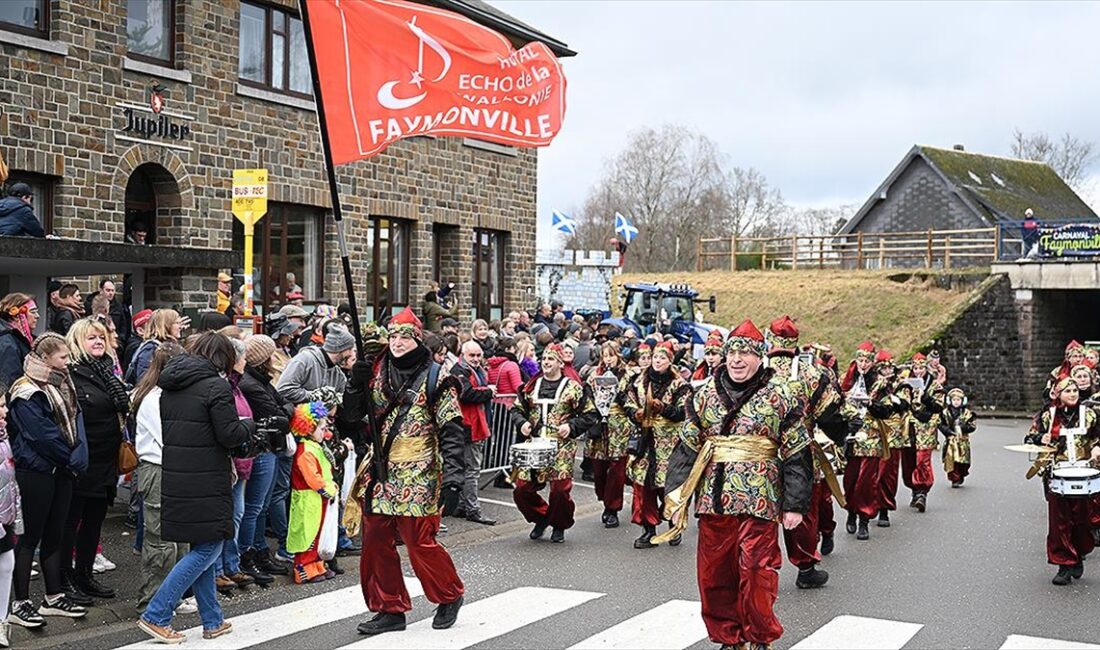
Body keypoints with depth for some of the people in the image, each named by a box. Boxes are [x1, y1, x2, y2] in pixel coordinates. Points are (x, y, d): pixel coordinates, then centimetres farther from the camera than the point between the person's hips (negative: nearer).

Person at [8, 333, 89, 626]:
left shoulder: (63, 386, 12)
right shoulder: (27, 393, -15)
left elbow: (75, 422, 8)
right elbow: (43, 435, -19)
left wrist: (77, 458, -6)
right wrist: (72, 458, -9)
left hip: (61, 471, 8)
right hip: (36, 472, -8)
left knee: (54, 535, 13)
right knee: (31, 536, -2)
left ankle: (54, 597, 22)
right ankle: (19, 604, 6)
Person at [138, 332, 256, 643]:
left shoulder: (169, 386, 12)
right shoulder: (216, 386, -12)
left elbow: (162, 429, 18)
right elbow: (230, 434, -14)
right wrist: (250, 426, 5)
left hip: (174, 479, 8)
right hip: (205, 483, -8)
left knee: (202, 547, 16)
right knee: (208, 548, 1)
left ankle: (212, 621, 21)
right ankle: (156, 616, -3)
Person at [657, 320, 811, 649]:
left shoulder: (778, 396, -1)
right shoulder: (706, 393, 8)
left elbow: (796, 454, -1)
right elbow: (686, 447, 9)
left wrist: (795, 504, -5)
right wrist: (676, 495, 2)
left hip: (759, 499, -3)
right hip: (713, 498, 4)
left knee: (756, 572, -2)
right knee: (714, 572, 8)